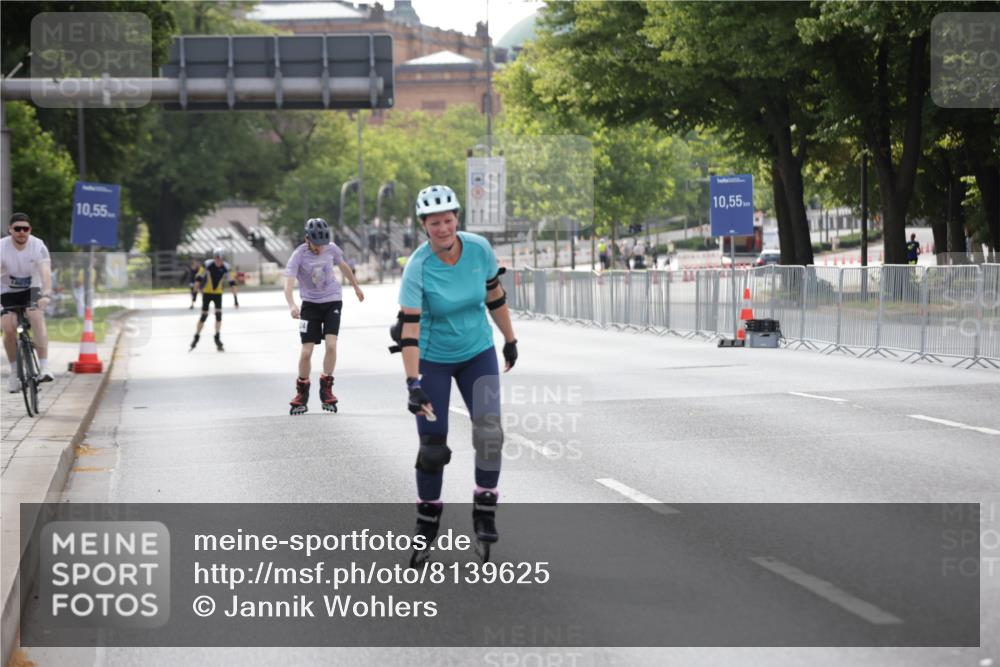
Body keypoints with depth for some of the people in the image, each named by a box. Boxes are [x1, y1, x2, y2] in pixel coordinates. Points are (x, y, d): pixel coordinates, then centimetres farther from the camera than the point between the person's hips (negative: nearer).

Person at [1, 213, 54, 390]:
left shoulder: (38, 246, -18)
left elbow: (45, 272, -30)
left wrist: (46, 294, -48)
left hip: (31, 290, 0)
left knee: (37, 317, -28)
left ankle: (44, 368, -31)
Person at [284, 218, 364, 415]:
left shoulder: (331, 249, -7)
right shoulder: (299, 255, -17)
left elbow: (343, 266, 15)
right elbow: (288, 283, -29)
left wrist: (356, 286, 29)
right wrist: (292, 305, -47)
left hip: (332, 301, 1)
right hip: (310, 304, -1)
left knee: (331, 344, -17)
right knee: (306, 351, -5)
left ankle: (326, 390, 0)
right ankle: (302, 394, 16)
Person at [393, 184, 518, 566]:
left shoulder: (479, 249, -13)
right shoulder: (418, 268, -23)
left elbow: (495, 296, 4)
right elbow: (409, 327, -28)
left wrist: (510, 340, 12)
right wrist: (413, 383, -34)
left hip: (478, 354, 3)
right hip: (433, 360, -2)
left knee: (489, 431, -14)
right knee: (432, 447, -1)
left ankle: (484, 513, 2)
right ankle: (426, 524, 17)